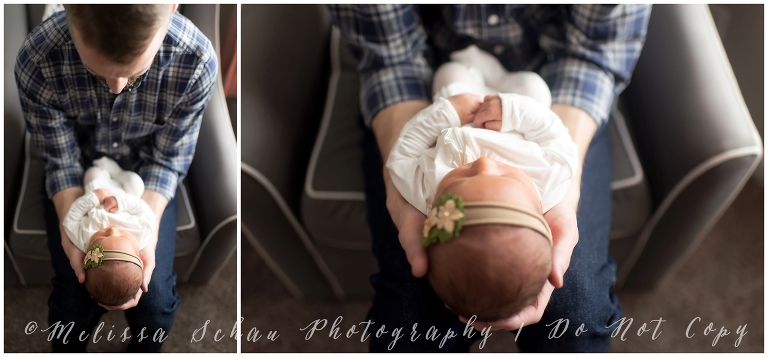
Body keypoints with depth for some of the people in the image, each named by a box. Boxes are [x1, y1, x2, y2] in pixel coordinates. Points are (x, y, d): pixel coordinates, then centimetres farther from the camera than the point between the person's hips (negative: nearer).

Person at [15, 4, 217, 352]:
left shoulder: (196, 61, -34)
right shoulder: (36, 61, -34)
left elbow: (165, 161, -18)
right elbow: (61, 162, -18)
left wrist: (146, 234, -32)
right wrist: (73, 234, -33)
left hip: (144, 177, 0)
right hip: (78, 177, 0)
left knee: (155, 295, -10)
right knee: (75, 297, -9)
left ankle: (144, 351, 26)